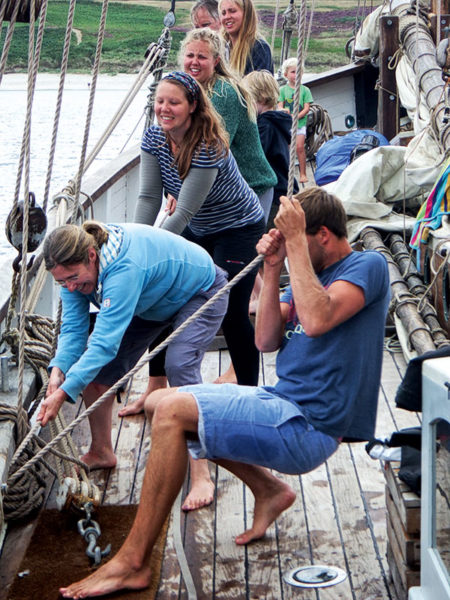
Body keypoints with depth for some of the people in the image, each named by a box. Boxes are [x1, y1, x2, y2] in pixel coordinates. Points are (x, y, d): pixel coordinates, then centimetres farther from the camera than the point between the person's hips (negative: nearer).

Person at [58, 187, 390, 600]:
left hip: (309, 427, -10)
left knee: (173, 412, -23)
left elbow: (316, 320, -29)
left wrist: (295, 241, -22)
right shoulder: (312, 272, 16)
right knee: (161, 402, 12)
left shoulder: (368, 266, -9)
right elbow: (266, 341, 6)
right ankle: (268, 489, 14)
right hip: (282, 403, 10)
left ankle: (131, 564, -18)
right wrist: (273, 269, -4)